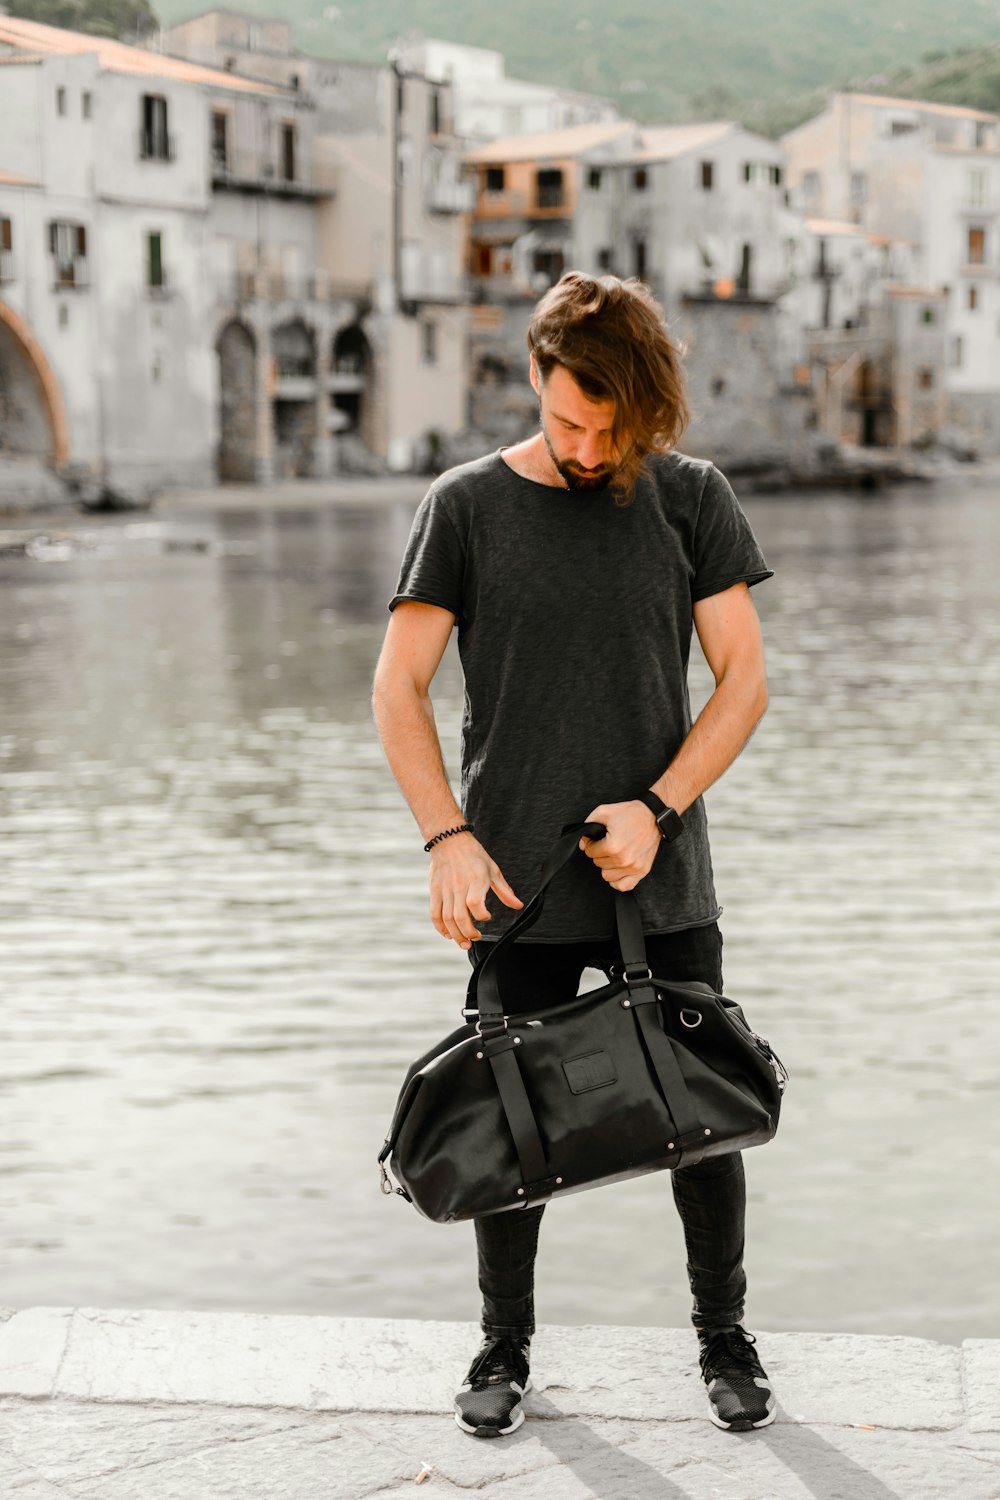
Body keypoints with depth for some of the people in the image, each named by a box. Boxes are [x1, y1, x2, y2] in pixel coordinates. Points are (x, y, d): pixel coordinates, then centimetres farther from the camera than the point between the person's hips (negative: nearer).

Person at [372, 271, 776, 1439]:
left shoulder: (690, 497, 1)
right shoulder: (469, 505, -2)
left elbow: (743, 677, 0)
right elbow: (398, 690, -2)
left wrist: (658, 806, -12)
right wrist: (448, 839, -13)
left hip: (663, 883, 1)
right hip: (514, 884, 0)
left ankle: (724, 1339, 26)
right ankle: (504, 1344, 27)